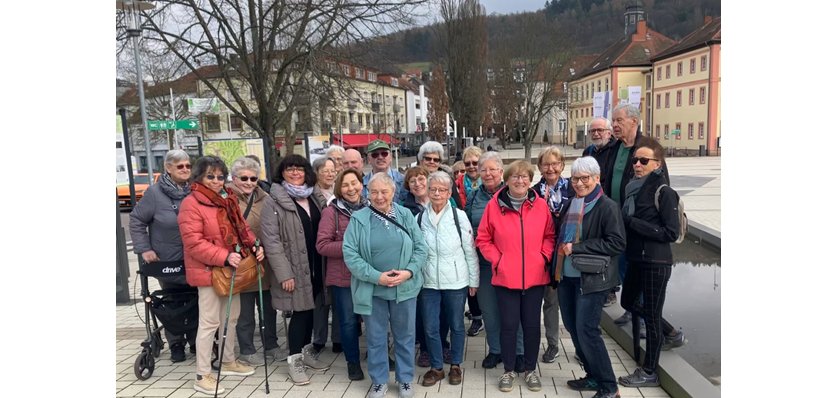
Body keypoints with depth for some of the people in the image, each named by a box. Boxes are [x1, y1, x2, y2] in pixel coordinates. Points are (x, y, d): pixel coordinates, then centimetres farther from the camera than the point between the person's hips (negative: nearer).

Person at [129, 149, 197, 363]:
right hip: (167, 263, -2)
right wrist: (144, 249, -8)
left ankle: (196, 341, 26)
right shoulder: (155, 193, -8)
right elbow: (136, 221, -2)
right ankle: (176, 345, 27)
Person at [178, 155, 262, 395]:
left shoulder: (227, 199, 10)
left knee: (232, 317, 19)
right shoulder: (191, 204, -15)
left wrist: (254, 245, -6)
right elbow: (194, 243, -22)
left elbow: (241, 228, 14)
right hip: (208, 271, -8)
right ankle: (202, 376, 10)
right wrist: (225, 257, -29)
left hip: (232, 270, 8)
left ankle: (228, 362, 36)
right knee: (210, 322, -2)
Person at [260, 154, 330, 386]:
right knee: (301, 311, -2)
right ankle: (294, 359, 12)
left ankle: (307, 350, 31)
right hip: (294, 268, -5)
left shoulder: (316, 197, 8)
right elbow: (271, 240, -14)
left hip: (315, 265, 5)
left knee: (310, 308, 15)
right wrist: (284, 273, -19)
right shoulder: (274, 201, -9)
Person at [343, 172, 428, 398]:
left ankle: (405, 380, 31)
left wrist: (409, 272, -15)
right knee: (375, 337, 12)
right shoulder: (359, 218, -6)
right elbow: (350, 253, -11)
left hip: (405, 287, 1)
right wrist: (376, 276, -17)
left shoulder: (405, 215, -1)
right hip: (372, 289, -1)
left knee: (405, 335, 13)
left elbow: (421, 247, 0)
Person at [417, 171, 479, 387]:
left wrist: (473, 280, 0)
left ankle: (455, 366, 30)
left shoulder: (459, 216, -6)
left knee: (456, 325, 12)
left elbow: (470, 250, -2)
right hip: (428, 282, 2)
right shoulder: (420, 218, 0)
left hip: (455, 281, -2)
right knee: (430, 328, 7)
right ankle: (436, 367, 26)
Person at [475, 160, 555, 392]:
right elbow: (483, 240, 1)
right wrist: (497, 260, -9)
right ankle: (508, 370, 25)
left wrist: (544, 256, -5)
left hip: (535, 276, 2)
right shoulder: (494, 205, -5)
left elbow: (549, 236, 9)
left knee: (532, 324, 11)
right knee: (509, 324, 7)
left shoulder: (540, 205, -1)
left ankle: (530, 370, 29)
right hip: (505, 277, -1)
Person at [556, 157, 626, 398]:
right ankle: (593, 377, 29)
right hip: (567, 276, 8)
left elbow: (616, 243, -18)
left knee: (586, 330, -7)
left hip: (592, 278, -8)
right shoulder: (571, 204, 12)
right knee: (572, 327, 13)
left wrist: (577, 248, -19)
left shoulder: (607, 207, -10)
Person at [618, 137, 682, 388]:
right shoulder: (633, 187, 8)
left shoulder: (663, 191, -14)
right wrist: (626, 223, -3)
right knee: (628, 302, 21)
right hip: (636, 259, 8)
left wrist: (632, 222, -20)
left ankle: (649, 373, 18)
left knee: (651, 315, 3)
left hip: (656, 262, -8)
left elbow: (672, 232, -19)